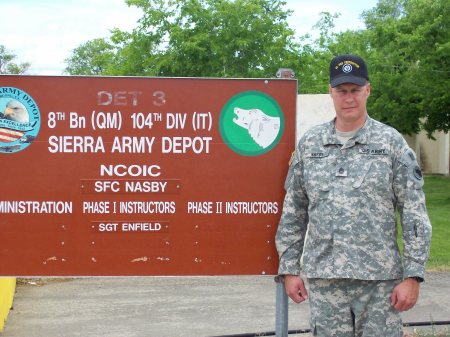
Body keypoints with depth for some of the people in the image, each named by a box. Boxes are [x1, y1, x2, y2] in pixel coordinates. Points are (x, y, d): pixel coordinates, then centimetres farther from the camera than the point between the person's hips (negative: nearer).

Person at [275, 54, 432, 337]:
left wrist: (413, 276, -7)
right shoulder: (309, 144, 8)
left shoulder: (391, 143, 1)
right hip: (323, 279, 2)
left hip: (380, 280, -2)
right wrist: (289, 268, 7)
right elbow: (293, 212, 11)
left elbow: (415, 214, -2)